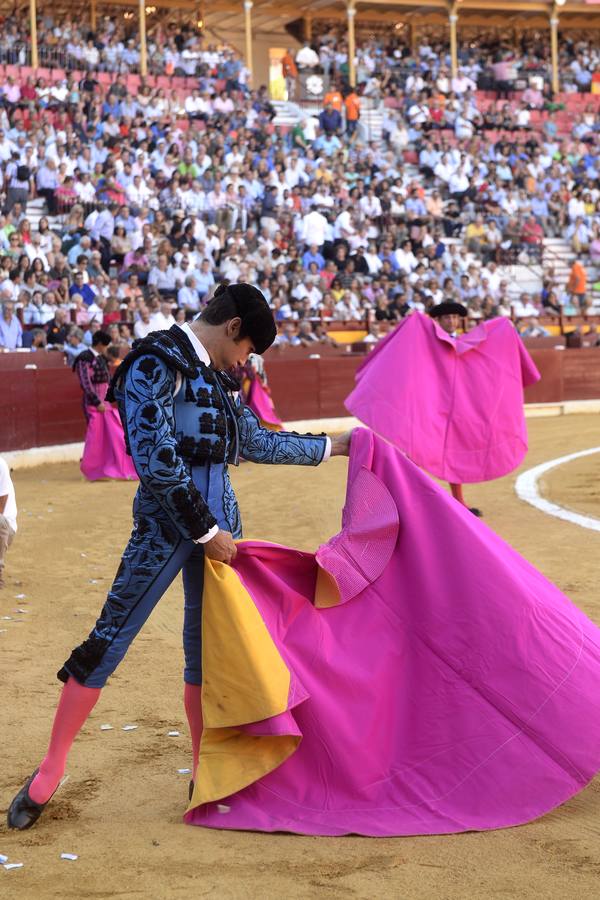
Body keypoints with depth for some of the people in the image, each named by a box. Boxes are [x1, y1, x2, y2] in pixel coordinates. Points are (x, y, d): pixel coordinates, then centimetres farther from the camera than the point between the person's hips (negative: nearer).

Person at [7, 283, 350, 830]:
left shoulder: (216, 375, 16)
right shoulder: (156, 365, -10)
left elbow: (257, 442, 26)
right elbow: (156, 461, -17)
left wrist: (334, 446, 31)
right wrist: (206, 532, -15)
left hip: (218, 516, 8)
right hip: (167, 518, -8)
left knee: (208, 646, 11)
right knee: (110, 640, -4)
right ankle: (50, 772, 5)